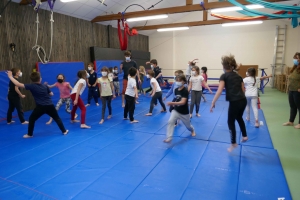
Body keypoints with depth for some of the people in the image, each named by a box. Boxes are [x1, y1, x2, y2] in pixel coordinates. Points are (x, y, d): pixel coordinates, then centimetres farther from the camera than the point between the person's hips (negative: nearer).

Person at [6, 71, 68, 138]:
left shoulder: (31, 86, -6)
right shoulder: (45, 86, 5)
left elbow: (18, 84, -8)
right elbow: (51, 94, 16)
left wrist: (10, 76, 1)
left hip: (40, 107, -3)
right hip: (50, 106, 3)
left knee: (31, 119, 17)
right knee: (57, 118, 15)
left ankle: (29, 134, 22)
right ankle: (64, 131, 18)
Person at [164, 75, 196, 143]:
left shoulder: (185, 91, -23)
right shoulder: (176, 90, -3)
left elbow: (183, 102, -34)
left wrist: (172, 103, -44)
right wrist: (174, 104, 4)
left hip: (184, 112, -4)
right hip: (175, 110, 4)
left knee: (187, 125, 18)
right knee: (170, 122, -19)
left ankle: (192, 130, 54)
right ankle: (169, 138, -15)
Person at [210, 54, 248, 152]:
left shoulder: (224, 76, -3)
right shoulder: (238, 76, 15)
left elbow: (219, 91, -13)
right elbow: (243, 90, 16)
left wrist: (213, 103, -10)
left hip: (234, 102, -7)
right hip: (243, 101, 7)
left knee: (231, 122, 13)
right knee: (239, 118, 33)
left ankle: (233, 144, 23)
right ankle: (244, 136, 44)